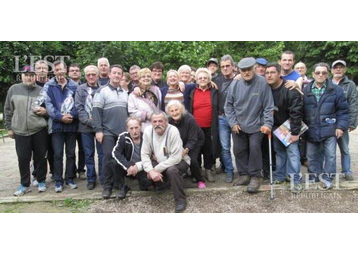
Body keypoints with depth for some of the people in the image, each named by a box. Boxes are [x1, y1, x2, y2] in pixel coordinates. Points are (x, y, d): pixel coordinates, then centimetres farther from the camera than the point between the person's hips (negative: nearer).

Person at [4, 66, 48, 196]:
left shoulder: (42, 91, 3)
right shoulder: (13, 89, 4)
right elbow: (8, 110, 9)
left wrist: (45, 111, -10)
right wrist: (9, 127, 7)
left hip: (39, 130, 0)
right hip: (20, 131, 1)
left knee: (40, 157, 8)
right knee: (23, 159, 7)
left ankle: (41, 181, 24)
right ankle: (24, 184, 20)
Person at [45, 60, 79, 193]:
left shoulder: (74, 85, 4)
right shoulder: (49, 85, 0)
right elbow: (48, 104, -7)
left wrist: (72, 115, -15)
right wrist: (60, 117, -17)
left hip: (71, 124, 2)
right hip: (56, 125, -1)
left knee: (71, 153, 9)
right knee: (58, 154, 2)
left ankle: (70, 178, 21)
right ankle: (58, 181, 13)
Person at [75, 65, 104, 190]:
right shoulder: (80, 89, 6)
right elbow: (79, 107, -1)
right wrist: (89, 121, -11)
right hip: (86, 126, 1)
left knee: (102, 153, 4)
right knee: (89, 154, 8)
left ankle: (103, 178, 16)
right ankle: (91, 179, 18)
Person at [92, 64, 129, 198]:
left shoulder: (125, 92, 14)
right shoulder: (102, 91, -3)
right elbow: (96, 111, -9)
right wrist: (98, 130, -15)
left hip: (123, 131, 5)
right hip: (108, 131, -4)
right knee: (108, 157, -6)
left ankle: (118, 183, 21)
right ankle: (107, 186, 6)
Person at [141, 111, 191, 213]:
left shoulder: (173, 131, -28)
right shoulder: (148, 131, -15)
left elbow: (176, 157, -31)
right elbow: (144, 154, -13)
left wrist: (157, 169, -30)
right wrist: (151, 171, -29)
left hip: (179, 161, -5)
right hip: (159, 162, 5)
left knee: (171, 170, -35)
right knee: (146, 170, -19)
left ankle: (180, 199, -15)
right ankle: (163, 183, 10)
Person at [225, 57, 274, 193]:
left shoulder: (262, 83, -14)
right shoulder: (235, 84, -5)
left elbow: (268, 106, -11)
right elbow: (228, 105, 3)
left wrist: (267, 123, -18)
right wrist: (233, 122, -3)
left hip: (256, 125, -3)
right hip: (238, 125, 4)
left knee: (255, 149, -2)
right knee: (239, 150, 10)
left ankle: (255, 176, 16)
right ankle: (244, 174, 28)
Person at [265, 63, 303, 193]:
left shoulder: (290, 89, -22)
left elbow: (296, 112, -22)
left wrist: (295, 132, -22)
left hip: (289, 126, -5)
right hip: (275, 126, 5)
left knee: (292, 151, -6)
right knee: (279, 151, 12)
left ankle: (295, 180, 1)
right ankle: (280, 176, 23)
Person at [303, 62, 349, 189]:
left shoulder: (336, 90, -1)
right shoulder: (305, 91, 4)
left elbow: (343, 110, 1)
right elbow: (300, 112, 8)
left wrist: (341, 126, -8)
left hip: (329, 129, -2)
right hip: (311, 130, 2)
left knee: (330, 155, 0)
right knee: (312, 156, 10)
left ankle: (327, 177, 15)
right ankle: (317, 175, 27)